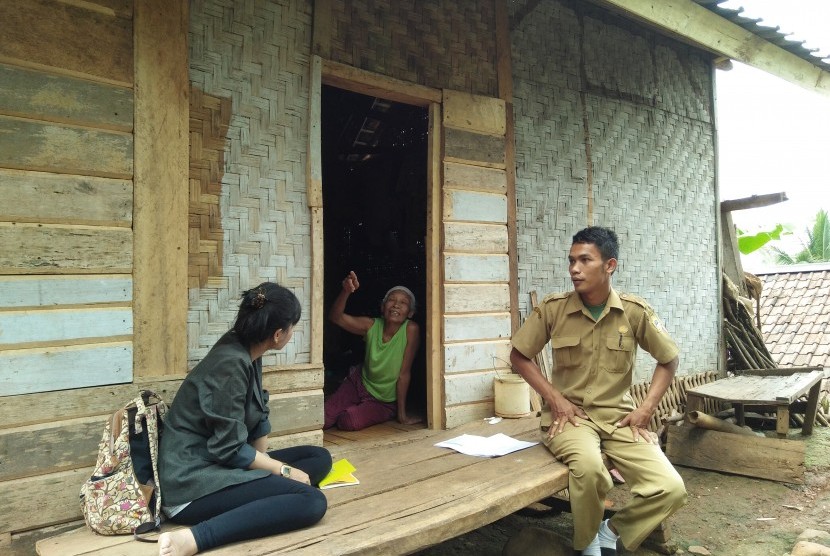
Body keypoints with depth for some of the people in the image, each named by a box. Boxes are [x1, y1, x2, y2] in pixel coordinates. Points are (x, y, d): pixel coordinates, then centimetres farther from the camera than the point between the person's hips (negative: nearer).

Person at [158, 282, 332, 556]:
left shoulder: (246, 353, 4)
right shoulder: (231, 364, -23)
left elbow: (258, 415, 9)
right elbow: (229, 449, -22)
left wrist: (267, 463, -4)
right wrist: (285, 471, -12)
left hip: (218, 466, 10)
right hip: (193, 482, -10)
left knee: (320, 457, 7)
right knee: (311, 501, -23)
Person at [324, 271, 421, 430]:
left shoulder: (411, 329, -25)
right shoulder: (371, 325, -16)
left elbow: (404, 373, -22)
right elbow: (336, 317, -27)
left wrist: (402, 415, -17)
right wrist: (346, 291, -45)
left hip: (384, 402, -3)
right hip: (358, 383, 3)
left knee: (348, 422, -24)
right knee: (322, 420, -6)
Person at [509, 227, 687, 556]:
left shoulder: (635, 311, -6)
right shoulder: (553, 308, -7)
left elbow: (669, 360, 8)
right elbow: (518, 356, 3)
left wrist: (646, 409, -2)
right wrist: (554, 398, -7)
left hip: (618, 414, 2)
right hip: (569, 413, -2)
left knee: (670, 489, -17)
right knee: (588, 467, -34)